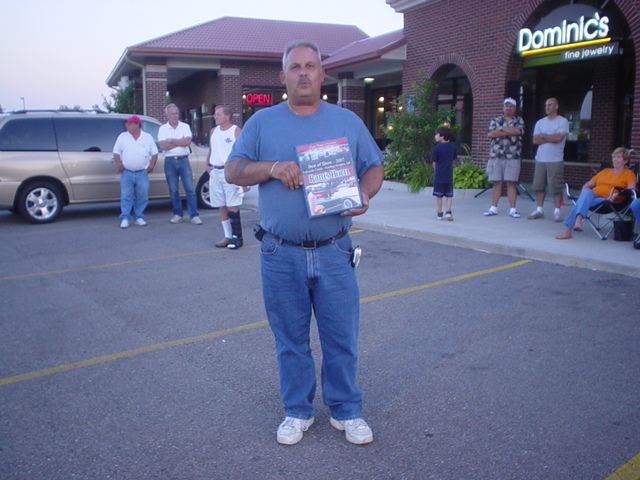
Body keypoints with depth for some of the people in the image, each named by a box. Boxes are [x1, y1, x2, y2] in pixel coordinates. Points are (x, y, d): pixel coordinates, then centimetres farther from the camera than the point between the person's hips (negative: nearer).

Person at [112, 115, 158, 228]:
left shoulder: (148, 137, 7)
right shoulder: (122, 136, 8)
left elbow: (154, 153, 10)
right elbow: (116, 152, 9)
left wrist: (152, 165, -4)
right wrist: (119, 164, -6)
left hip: (142, 173, 0)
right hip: (126, 173, 0)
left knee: (142, 197, 1)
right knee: (126, 196, -3)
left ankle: (139, 217, 13)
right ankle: (125, 218, 1)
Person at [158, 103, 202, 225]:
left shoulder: (185, 126, 7)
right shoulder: (162, 129, 6)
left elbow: (188, 141, -9)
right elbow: (163, 146, -8)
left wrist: (172, 140, -8)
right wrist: (180, 142, -6)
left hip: (183, 160, 0)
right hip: (170, 161, 1)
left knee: (190, 189, -5)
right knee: (173, 191, 5)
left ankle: (194, 215, -4)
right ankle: (177, 214, 15)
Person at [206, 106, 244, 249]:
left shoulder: (236, 131, -3)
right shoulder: (214, 131, 16)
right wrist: (208, 165, 8)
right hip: (215, 172, 7)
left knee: (232, 207, -8)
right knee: (222, 207, 10)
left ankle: (237, 237, 0)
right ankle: (228, 236, 18)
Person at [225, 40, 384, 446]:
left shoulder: (348, 121, 8)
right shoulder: (262, 122, 7)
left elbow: (374, 167, 11)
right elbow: (233, 171, 4)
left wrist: (365, 194, -11)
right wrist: (272, 168, -14)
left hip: (334, 253, 0)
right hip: (280, 255, 0)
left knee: (342, 338, 7)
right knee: (291, 340, 12)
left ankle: (347, 411, 27)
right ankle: (298, 411, 30)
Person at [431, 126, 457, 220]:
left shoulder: (437, 148, -11)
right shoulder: (452, 147, 2)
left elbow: (434, 162, -6)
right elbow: (453, 159, 9)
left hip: (439, 175, -3)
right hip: (449, 174, 3)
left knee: (439, 195, 6)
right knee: (449, 195, 8)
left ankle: (439, 213, 13)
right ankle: (448, 212, -1)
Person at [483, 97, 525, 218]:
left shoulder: (519, 120, 9)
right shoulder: (495, 120, 13)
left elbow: (517, 131, -13)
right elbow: (490, 134, -5)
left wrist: (501, 128, -4)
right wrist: (509, 132, -7)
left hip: (513, 157, -1)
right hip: (496, 156, 2)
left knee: (511, 183, -1)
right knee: (496, 182, 4)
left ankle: (512, 209, 2)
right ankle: (493, 208, 9)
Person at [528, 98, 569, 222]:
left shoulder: (562, 121, 0)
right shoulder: (540, 122, 14)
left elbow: (558, 138, -14)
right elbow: (535, 140, 3)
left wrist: (543, 136, -1)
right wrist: (550, 138, -7)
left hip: (555, 160, -5)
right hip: (540, 159, 5)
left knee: (556, 187, -5)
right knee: (539, 186, 6)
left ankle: (557, 211, 1)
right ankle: (539, 210, 13)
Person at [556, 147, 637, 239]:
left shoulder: (628, 173, 16)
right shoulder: (605, 171, 31)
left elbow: (631, 188, -4)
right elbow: (588, 185, 28)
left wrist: (616, 194, -21)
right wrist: (582, 195, 5)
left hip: (606, 200, -4)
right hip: (592, 196, 4)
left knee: (586, 199, -32)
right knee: (587, 192, -32)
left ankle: (568, 229, -47)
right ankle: (578, 221, -51)